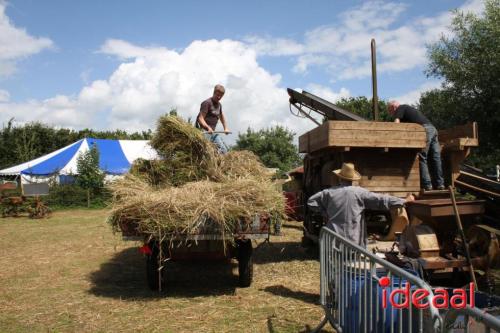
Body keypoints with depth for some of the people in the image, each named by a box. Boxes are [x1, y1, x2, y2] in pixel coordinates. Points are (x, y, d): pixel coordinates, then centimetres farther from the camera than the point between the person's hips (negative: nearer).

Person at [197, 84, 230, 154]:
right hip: (204, 131, -9)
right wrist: (208, 127, -33)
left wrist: (225, 128, 27)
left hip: (213, 132, 9)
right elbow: (201, 118, -18)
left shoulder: (219, 104, 16)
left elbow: (221, 116, 35)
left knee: (223, 150, 1)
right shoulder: (207, 102, -9)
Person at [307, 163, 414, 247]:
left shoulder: (330, 192, 0)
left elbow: (311, 202, 5)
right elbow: (381, 200, -6)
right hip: (353, 241, -1)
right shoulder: (360, 193, -6)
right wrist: (404, 201, 2)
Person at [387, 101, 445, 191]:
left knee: (422, 158, -5)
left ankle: (427, 185, -6)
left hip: (425, 130, -9)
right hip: (433, 128, 9)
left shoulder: (400, 108, 8)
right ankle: (440, 184, 11)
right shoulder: (408, 108, 33)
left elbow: (396, 123, -6)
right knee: (436, 158, 8)